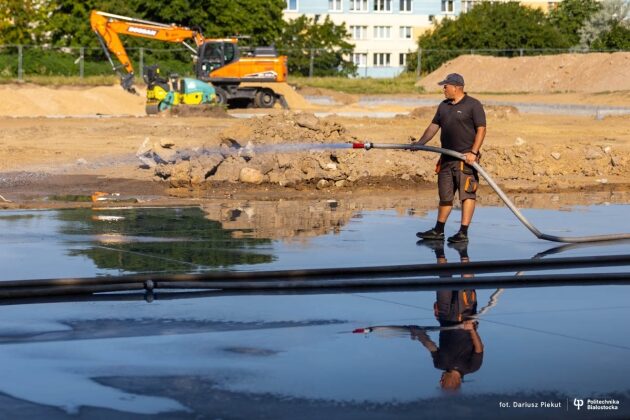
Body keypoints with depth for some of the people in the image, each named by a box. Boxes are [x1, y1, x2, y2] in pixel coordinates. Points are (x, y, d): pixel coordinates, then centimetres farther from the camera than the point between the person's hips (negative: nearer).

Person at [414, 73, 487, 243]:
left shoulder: (473, 105, -6)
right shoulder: (443, 106, 15)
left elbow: (481, 129, -10)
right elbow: (434, 126, 18)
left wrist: (473, 152, -18)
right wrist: (420, 143, 6)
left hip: (465, 158, -7)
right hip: (447, 157, 7)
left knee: (467, 194, -7)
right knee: (445, 195, 12)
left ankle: (463, 232, -8)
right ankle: (438, 231, 18)